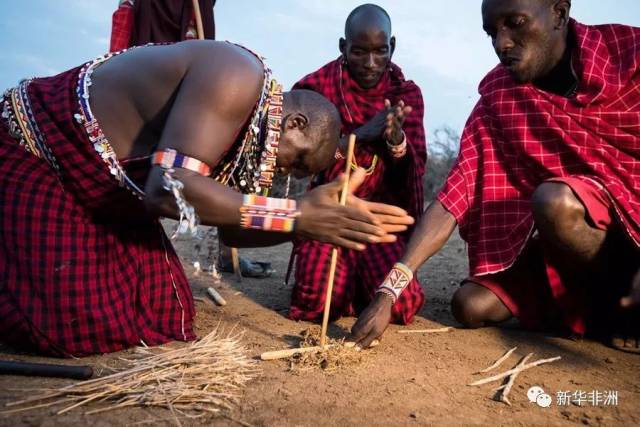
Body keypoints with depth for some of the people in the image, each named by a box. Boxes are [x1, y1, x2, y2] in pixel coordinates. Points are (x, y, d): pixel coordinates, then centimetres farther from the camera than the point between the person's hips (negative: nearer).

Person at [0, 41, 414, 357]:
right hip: (36, 155, -8)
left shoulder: (251, 127, 1)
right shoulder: (238, 78, -28)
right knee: (82, 325, -17)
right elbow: (170, 188, -39)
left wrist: (312, 223, -8)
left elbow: (233, 230, 5)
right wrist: (296, 215, -33)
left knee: (161, 313, 4)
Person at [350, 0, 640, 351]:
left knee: (554, 199, -31)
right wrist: (389, 291, -22)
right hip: (563, 242, 4)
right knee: (471, 304, -9)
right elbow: (454, 194, -13)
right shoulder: (497, 96, -5)